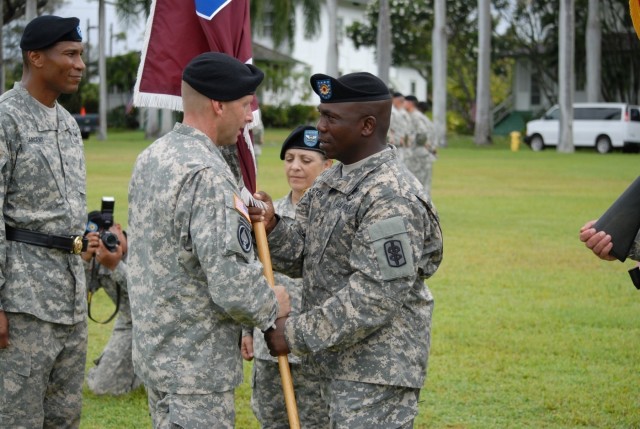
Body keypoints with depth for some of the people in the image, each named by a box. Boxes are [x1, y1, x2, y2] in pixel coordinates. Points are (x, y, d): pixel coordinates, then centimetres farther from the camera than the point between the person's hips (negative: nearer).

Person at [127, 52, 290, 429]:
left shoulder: (151, 157, 7)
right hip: (195, 366, -9)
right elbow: (232, 287, -26)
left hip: (154, 350, 9)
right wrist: (272, 306, -7)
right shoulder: (207, 175, -23)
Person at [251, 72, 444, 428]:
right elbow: (306, 257, 12)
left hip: (376, 372, -9)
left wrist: (298, 334, -21)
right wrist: (272, 229, -8)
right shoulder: (333, 181, 10)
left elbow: (378, 294, -25)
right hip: (342, 360, 9)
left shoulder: (391, 197, -20)